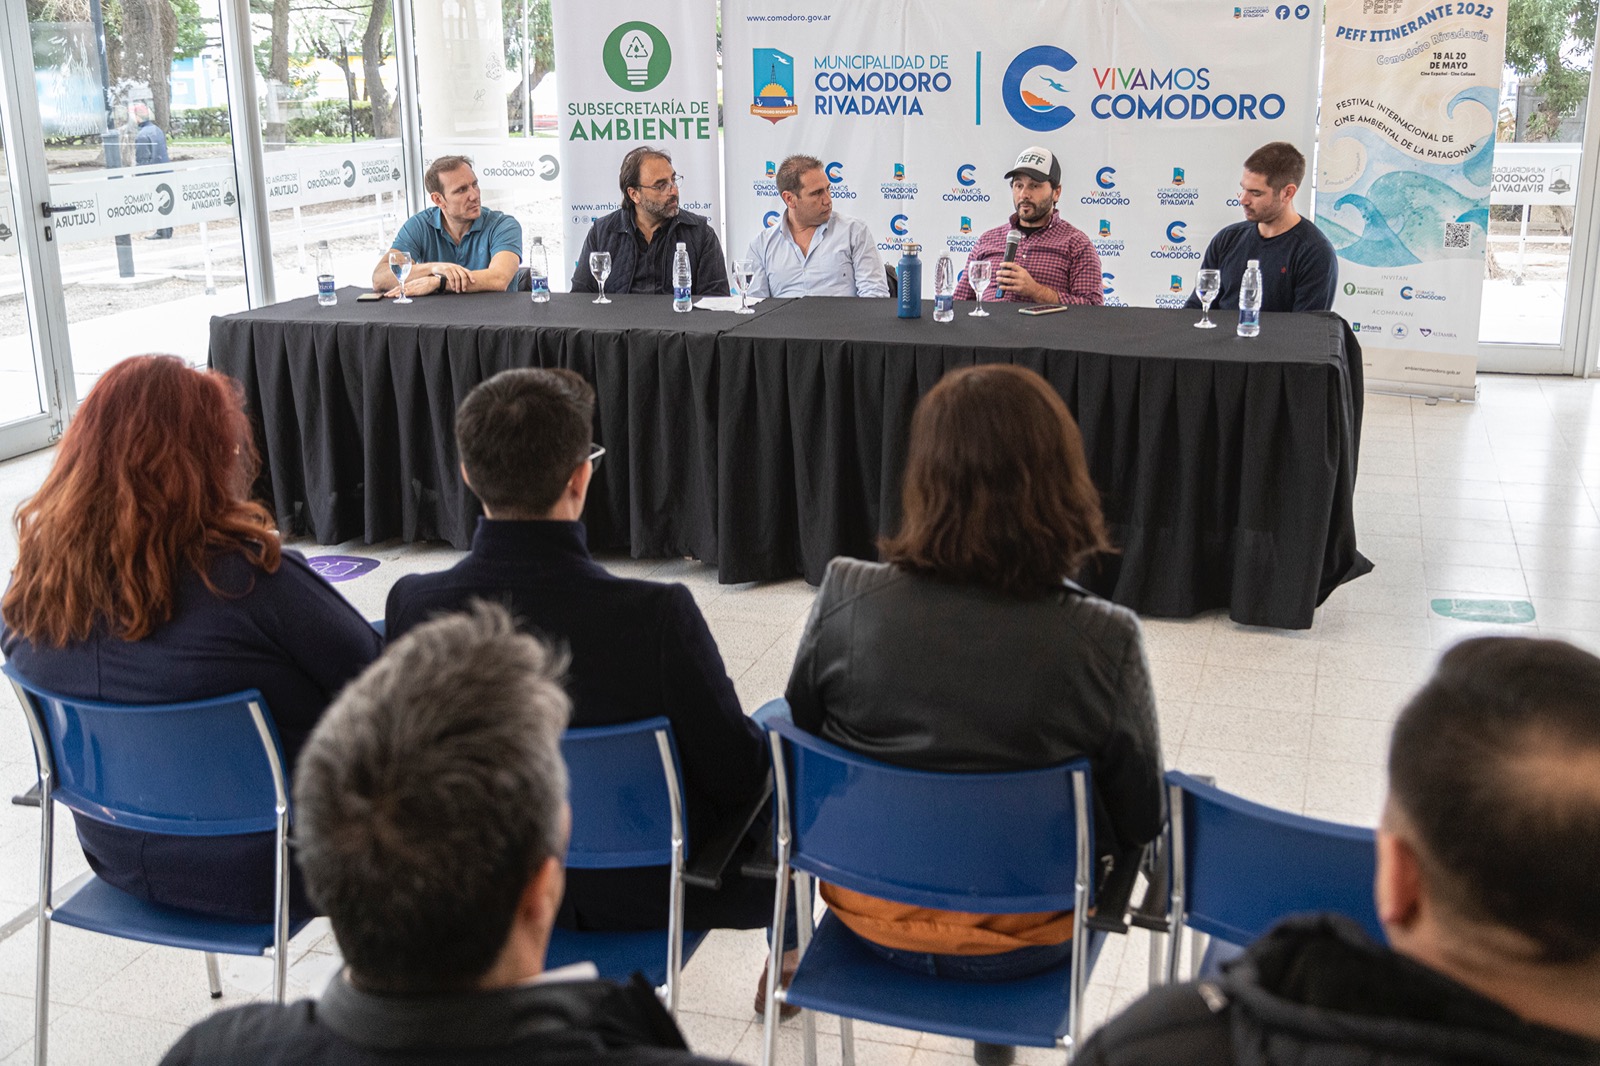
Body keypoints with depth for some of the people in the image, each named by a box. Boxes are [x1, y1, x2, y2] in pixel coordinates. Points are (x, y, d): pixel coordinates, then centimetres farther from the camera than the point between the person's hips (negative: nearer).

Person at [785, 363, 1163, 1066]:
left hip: (869, 917, 1)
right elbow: (1139, 823, -12)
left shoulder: (845, 600, -21)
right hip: (1024, 942, 0)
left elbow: (802, 737, -4)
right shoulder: (1103, 641, -24)